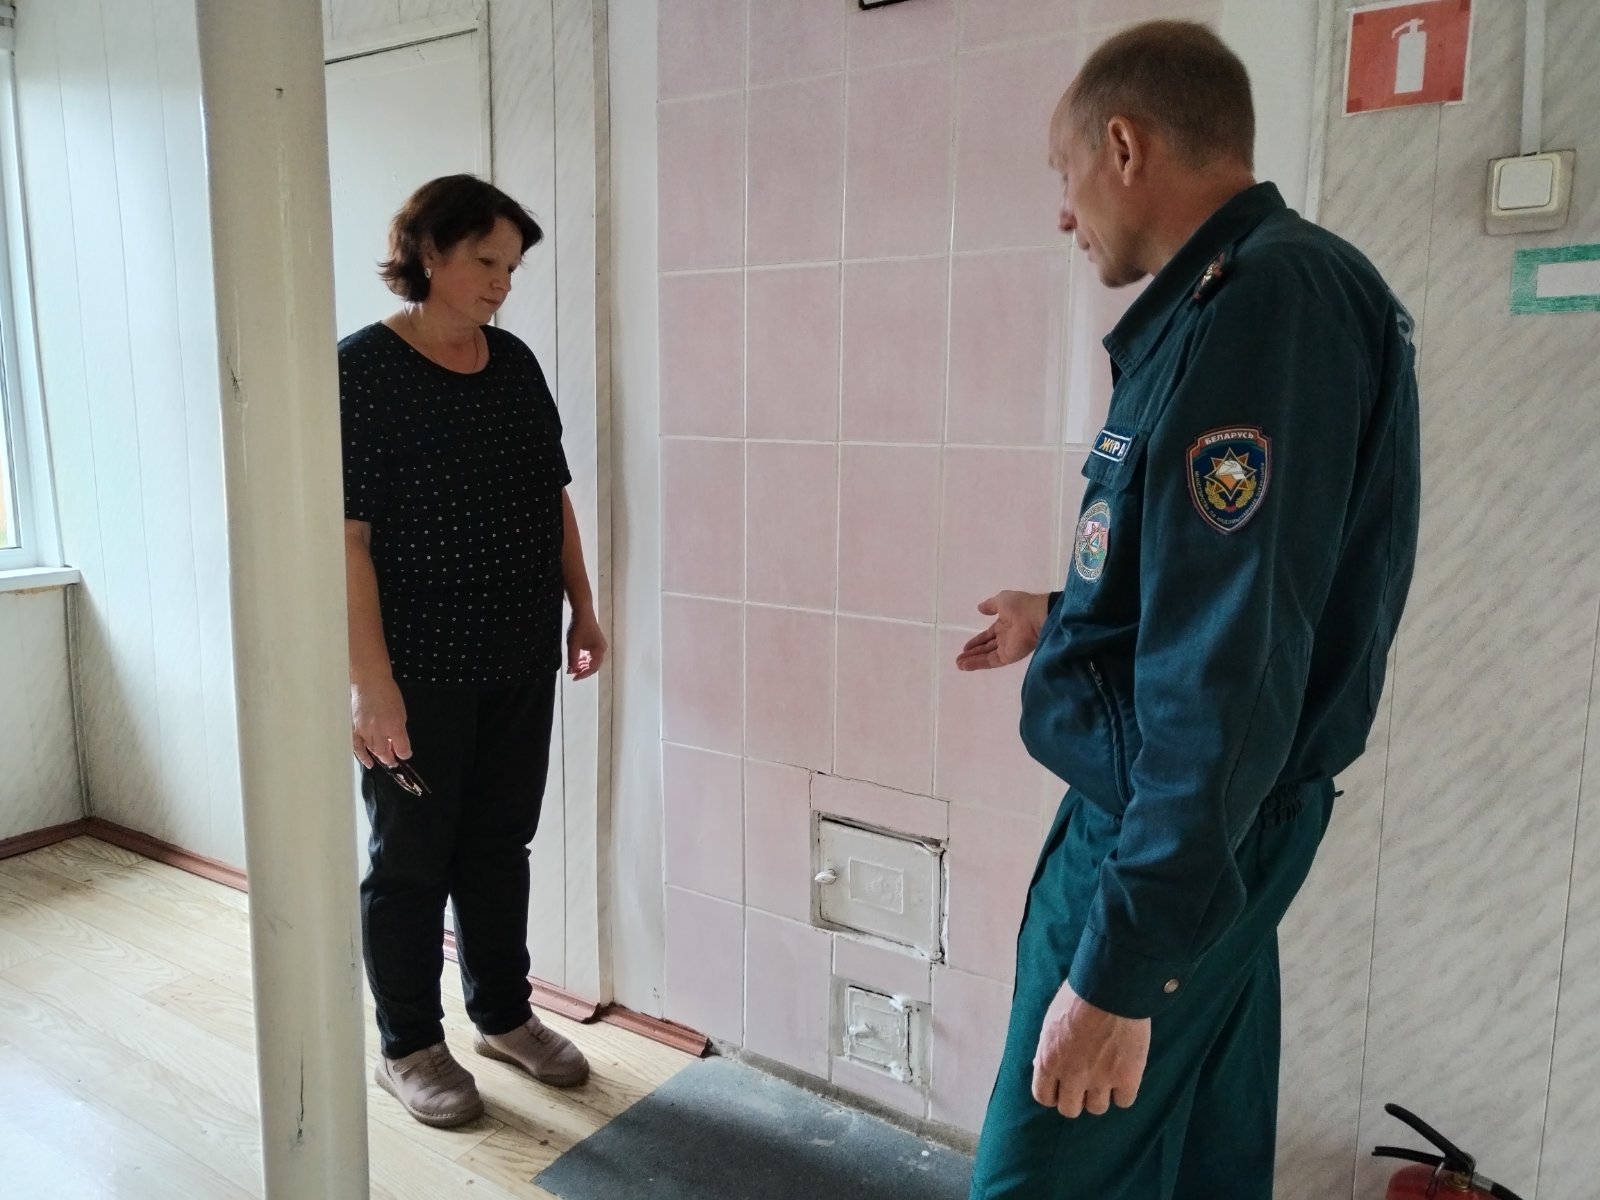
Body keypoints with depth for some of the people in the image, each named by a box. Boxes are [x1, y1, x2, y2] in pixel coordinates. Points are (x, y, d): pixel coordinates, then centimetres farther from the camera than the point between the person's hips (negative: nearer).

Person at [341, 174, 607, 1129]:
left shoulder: (515, 362, 7)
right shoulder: (361, 369, -11)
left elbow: (553, 497, 14)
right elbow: (344, 536, -16)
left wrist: (583, 609, 12)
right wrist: (371, 680, -19)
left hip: (521, 662, 6)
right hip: (419, 672, -5)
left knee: (500, 844, 17)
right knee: (413, 859, 9)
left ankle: (504, 1014, 35)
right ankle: (409, 1047, 28)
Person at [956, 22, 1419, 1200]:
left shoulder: (1262, 300, -21)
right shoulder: (1256, 293, 11)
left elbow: (1230, 673, -27)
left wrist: (1120, 964, -24)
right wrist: (1065, 621, 32)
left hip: (1168, 838, -10)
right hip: (1206, 830, 10)